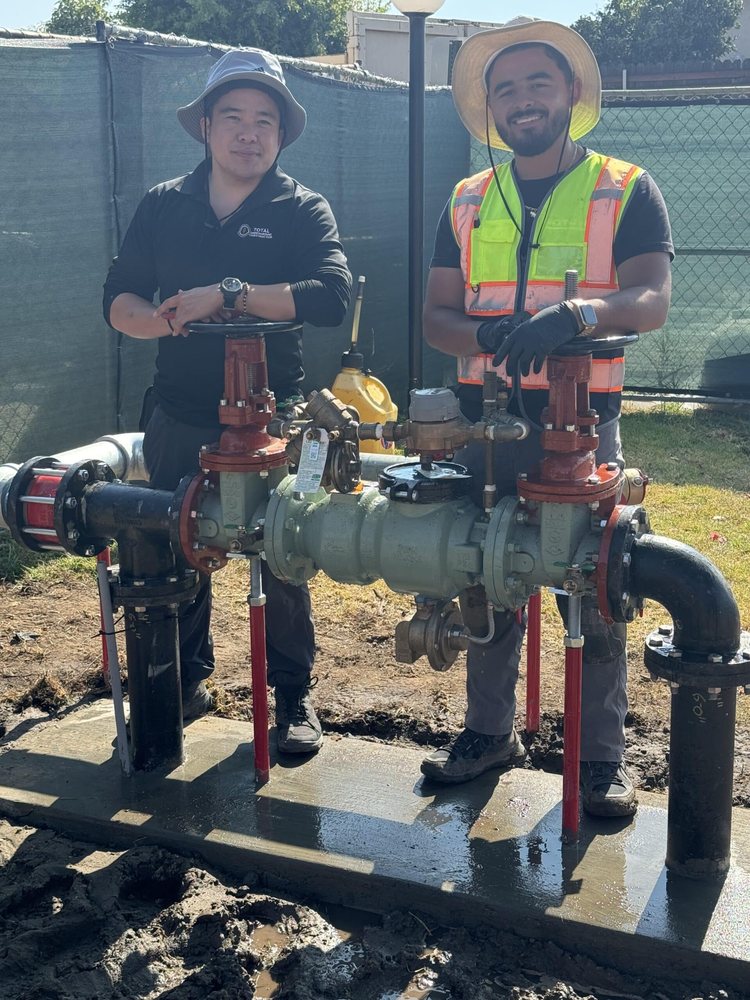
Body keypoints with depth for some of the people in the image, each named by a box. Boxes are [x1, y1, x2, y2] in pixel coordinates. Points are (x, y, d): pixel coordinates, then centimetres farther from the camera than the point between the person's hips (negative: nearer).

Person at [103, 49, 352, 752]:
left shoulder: (302, 211, -2)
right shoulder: (164, 206, 7)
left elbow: (332, 297, -20)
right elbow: (117, 301, 4)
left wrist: (227, 293, -26)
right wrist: (160, 319, -19)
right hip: (180, 421, 3)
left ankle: (293, 696, 19)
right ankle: (186, 683, 29)